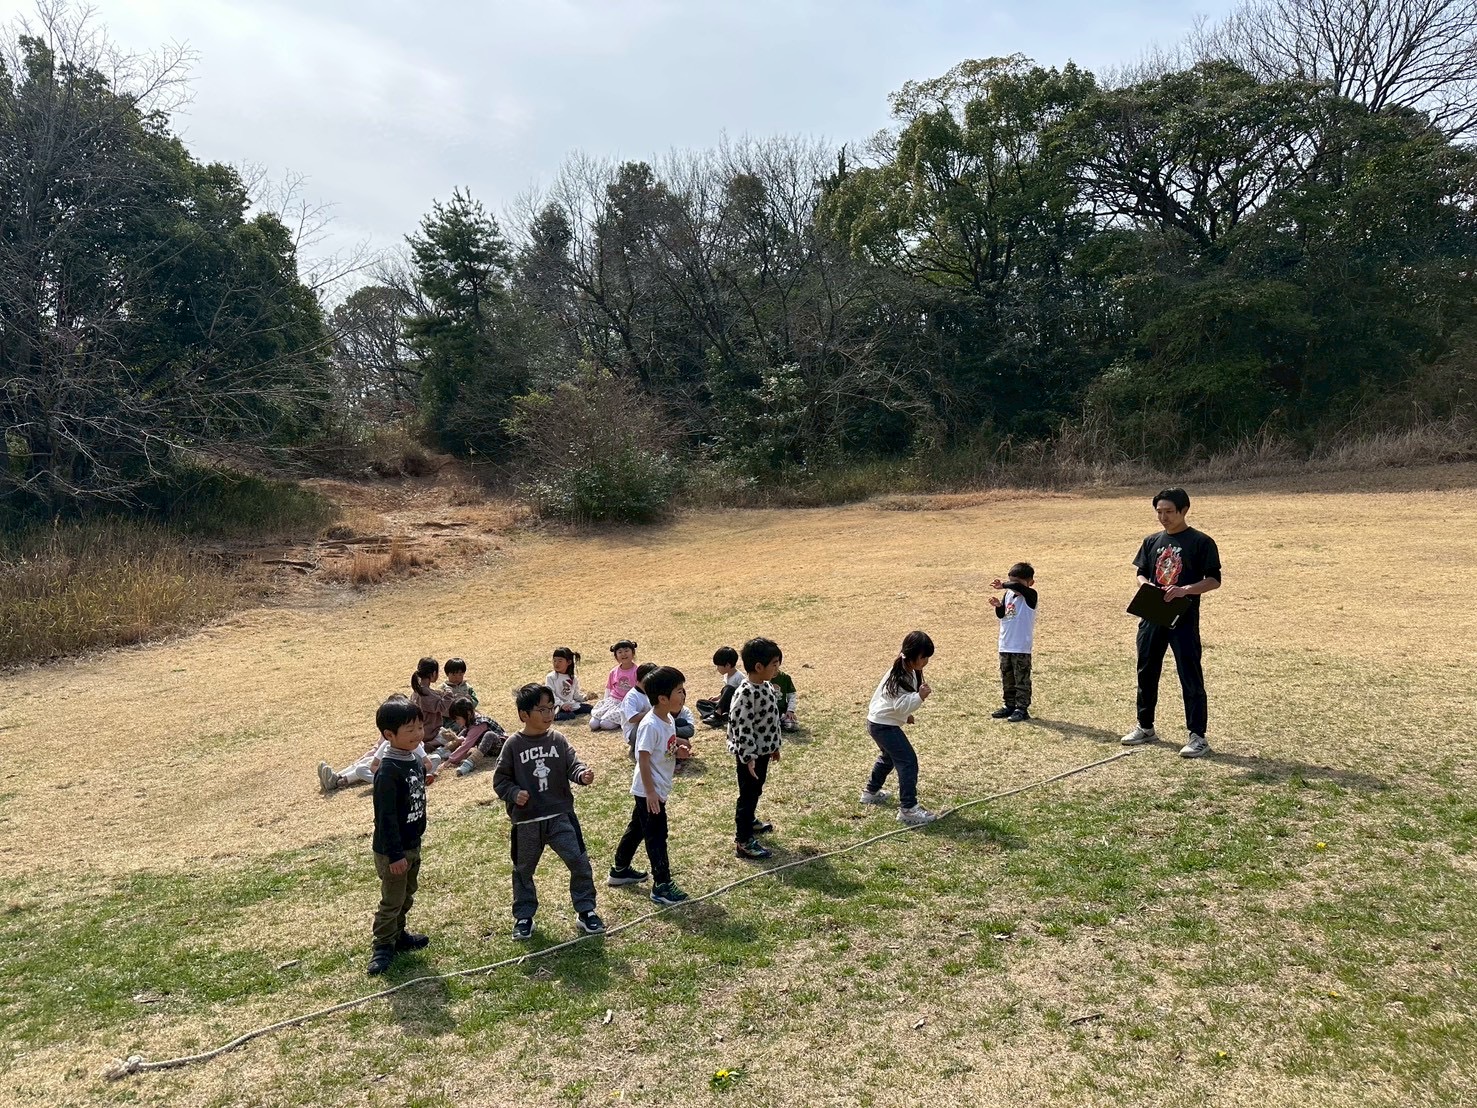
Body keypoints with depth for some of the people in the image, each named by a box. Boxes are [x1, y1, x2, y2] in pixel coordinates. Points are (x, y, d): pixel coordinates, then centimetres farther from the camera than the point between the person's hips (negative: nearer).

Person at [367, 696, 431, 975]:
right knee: (392, 900, 5)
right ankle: (383, 947, 20)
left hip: (412, 844, 9)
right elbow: (386, 816, -25)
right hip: (392, 850, -8)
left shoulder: (415, 761, 1)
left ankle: (398, 934, 39)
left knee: (407, 895, 22)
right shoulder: (388, 771, -26)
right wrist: (395, 854, -23)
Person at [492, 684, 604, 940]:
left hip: (560, 815, 1)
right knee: (523, 870, 14)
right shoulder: (513, 744, -7)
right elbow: (500, 779, -1)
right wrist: (514, 793, -19)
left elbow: (573, 765, -9)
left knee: (579, 862, -2)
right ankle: (524, 916, 33)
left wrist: (583, 775, -30)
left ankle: (585, 911, 15)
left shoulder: (558, 740, 0)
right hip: (526, 822, -1)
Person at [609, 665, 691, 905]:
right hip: (649, 790, -10)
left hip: (658, 788, 10)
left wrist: (678, 747, 1)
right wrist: (650, 792, -23)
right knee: (657, 836, -1)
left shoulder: (668, 720, 3)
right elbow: (643, 760, -24)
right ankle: (662, 886, 8)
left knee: (637, 828, 22)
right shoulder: (651, 725, -25)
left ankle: (619, 870, 38)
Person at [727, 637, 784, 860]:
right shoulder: (746, 693, -27)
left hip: (763, 750, 9)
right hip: (750, 754, -9)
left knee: (756, 790, 26)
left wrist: (774, 745, 20)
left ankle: (749, 821, 47)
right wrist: (748, 757, -26)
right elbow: (741, 727, -27)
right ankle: (743, 842, 10)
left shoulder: (766, 687, 3)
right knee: (748, 794, 0)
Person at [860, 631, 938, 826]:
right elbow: (901, 705, -31)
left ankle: (870, 792, 48)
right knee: (908, 761, -14)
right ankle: (907, 809, -13)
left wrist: (906, 713, 23)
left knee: (888, 757, 29)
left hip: (881, 721, 11)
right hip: (883, 724, -11)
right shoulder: (900, 677, -26)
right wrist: (920, 697, -40)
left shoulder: (909, 671, 4)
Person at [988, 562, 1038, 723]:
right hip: (1005, 645, 7)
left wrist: (1003, 585, -31)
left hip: (1021, 646, -7)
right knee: (1007, 678, 15)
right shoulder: (1008, 594, 7)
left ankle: (1022, 709, 7)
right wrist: (998, 605, -8)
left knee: (1021, 679, 0)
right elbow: (1001, 615, 10)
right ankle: (1010, 706, 26)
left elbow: (1018, 587, -34)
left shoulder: (1030, 595, -12)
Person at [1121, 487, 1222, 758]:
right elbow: (1141, 573, 18)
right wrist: (1146, 586, -5)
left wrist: (1185, 590, -22)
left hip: (1184, 617, -6)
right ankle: (1145, 727, 28)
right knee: (1147, 672, 13)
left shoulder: (1201, 542, -4)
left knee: (1191, 677, -4)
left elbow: (1214, 580, -7)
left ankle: (1197, 736, 3)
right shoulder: (1152, 541, 12)